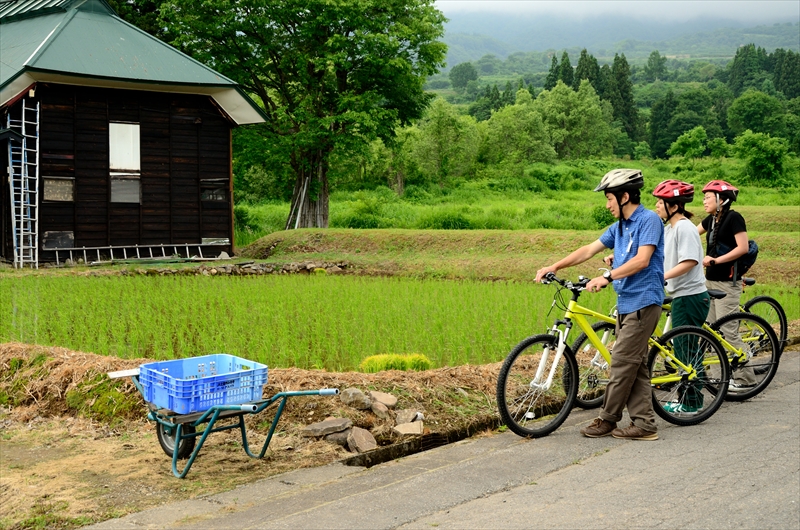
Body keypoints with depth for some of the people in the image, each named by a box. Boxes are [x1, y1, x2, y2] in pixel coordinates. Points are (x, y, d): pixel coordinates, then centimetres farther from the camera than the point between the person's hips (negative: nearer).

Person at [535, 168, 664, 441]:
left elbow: (642, 260, -21)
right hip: (626, 303, 9)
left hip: (642, 302, -9)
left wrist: (607, 276, -26)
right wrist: (554, 267, 10)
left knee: (623, 362, -5)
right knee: (635, 366, 8)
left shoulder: (649, 220, -11)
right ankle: (644, 424, 11)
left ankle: (607, 419, 5)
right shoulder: (619, 227, 16)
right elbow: (589, 249, 17)